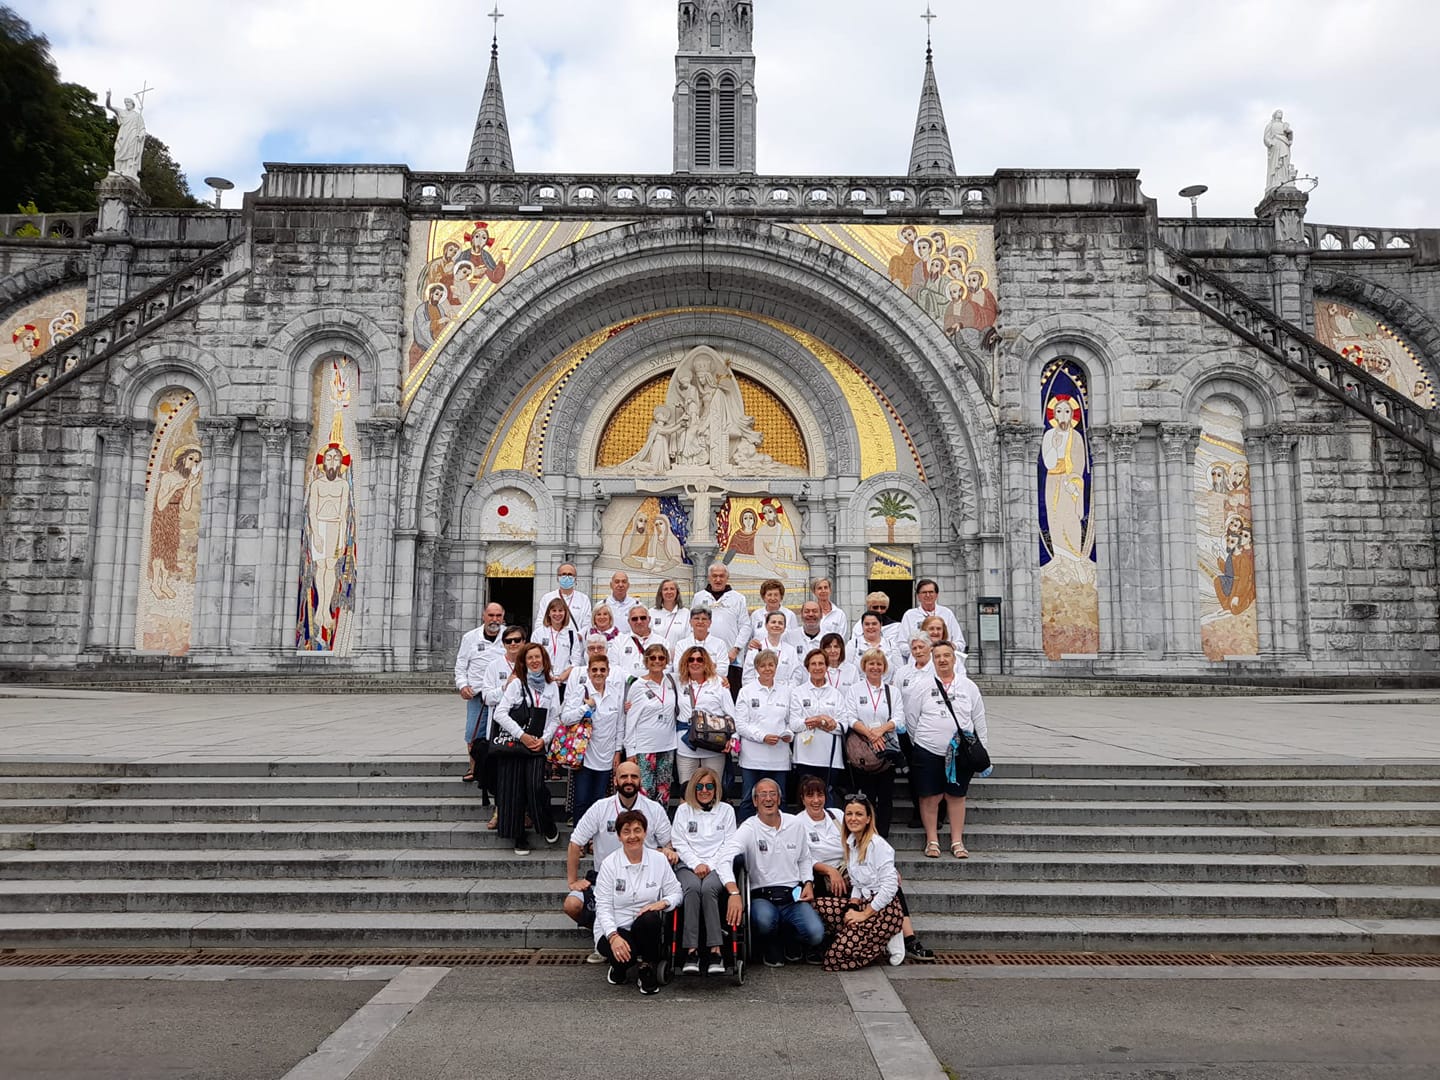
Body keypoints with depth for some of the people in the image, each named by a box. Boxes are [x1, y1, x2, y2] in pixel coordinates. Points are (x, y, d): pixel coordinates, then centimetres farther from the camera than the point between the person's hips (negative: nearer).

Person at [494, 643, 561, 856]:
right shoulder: (516, 683, 1)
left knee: (535, 787, -14)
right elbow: (500, 713, -6)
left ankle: (548, 825, 11)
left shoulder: (551, 687, 11)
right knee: (513, 790, -1)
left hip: (537, 745, 1)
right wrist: (522, 735, -10)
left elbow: (555, 718, 12)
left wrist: (544, 739, -4)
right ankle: (519, 837, 12)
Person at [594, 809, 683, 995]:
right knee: (622, 954, -35)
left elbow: (676, 892, 3)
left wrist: (662, 903, -20)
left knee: (649, 918, -33)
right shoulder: (609, 864, -4)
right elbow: (603, 906, -8)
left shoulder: (659, 860, 2)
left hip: (645, 930, 2)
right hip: (614, 930, -2)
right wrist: (613, 936, -23)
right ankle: (619, 966, 5)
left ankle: (646, 968, -7)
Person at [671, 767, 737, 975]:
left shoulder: (726, 810, 16)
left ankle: (715, 949, -37)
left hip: (716, 865, 0)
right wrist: (696, 864, -7)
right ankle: (691, 950, -37)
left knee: (708, 888, -34)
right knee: (692, 888, -34)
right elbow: (679, 843, 8)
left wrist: (709, 866, -6)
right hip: (688, 865, 0)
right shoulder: (684, 810, 17)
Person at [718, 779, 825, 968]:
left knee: (815, 934, -23)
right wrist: (734, 893, -37)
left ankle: (789, 942, 15)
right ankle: (772, 950, 1)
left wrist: (808, 883, 3)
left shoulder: (796, 824, 9)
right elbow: (723, 859, -20)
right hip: (762, 896, -3)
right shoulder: (749, 829, -6)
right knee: (765, 920, -37)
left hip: (793, 896, 3)